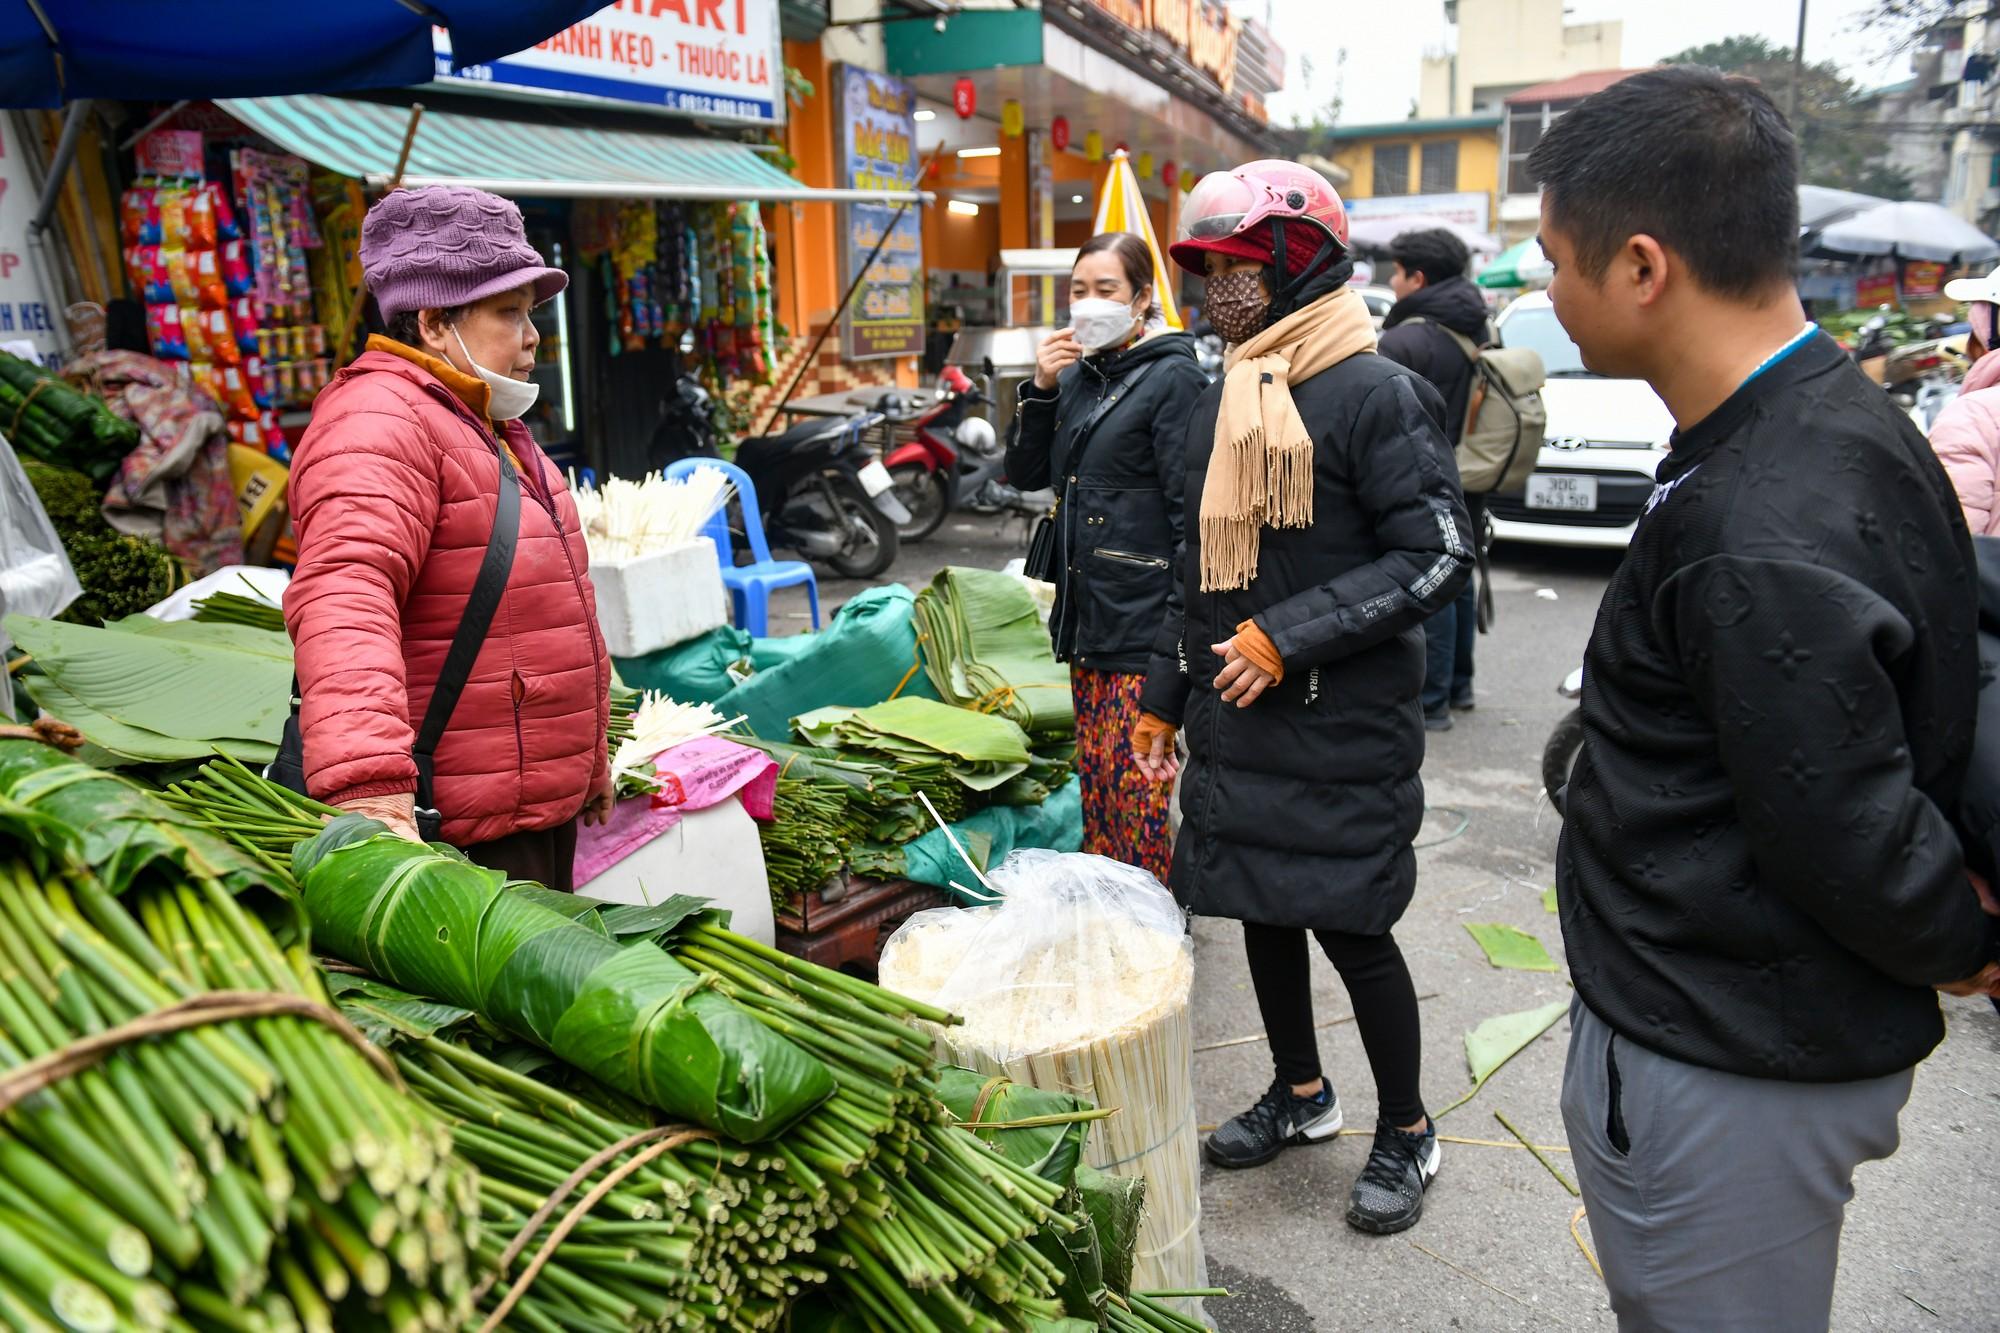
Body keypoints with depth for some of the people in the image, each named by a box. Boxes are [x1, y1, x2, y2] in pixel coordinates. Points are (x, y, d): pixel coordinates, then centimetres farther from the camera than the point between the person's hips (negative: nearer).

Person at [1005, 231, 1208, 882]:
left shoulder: (1172, 377, -9)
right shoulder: (1076, 375, 13)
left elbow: (1191, 509, -14)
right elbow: (1026, 474, 11)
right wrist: (1041, 389, -2)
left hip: (1144, 609, -8)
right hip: (1085, 606, 8)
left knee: (1133, 780, -3)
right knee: (1094, 774, 14)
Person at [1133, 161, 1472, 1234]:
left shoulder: (1375, 395, -11)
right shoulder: (1219, 408, 12)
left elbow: (1439, 556, -15)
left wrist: (1292, 637, -20)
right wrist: (1164, 695, 18)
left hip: (1344, 731, -7)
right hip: (1237, 722, 7)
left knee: (1350, 926, 3)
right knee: (1263, 909, 16)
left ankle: (1406, 1133, 26)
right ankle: (1300, 1093, 38)